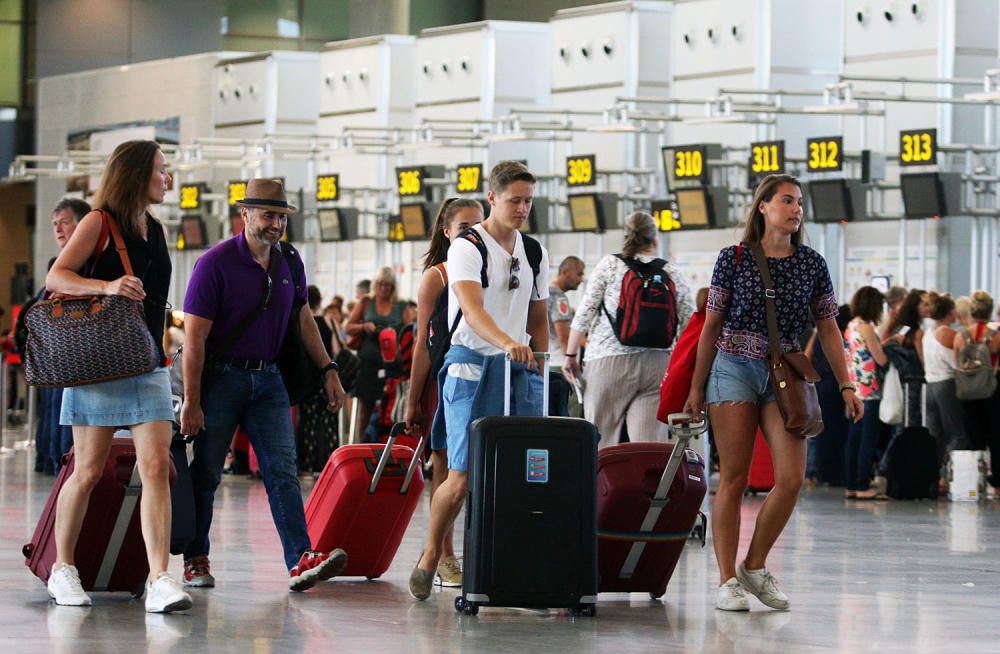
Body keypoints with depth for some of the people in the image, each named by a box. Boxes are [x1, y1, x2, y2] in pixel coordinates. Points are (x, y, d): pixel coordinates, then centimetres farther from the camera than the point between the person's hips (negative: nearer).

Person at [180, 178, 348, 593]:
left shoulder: (289, 262, 5)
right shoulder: (216, 263, -12)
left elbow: (303, 318, 19)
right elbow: (194, 336, -14)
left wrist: (328, 370, 11)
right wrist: (191, 402, -16)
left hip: (267, 379, 4)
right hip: (220, 377, -4)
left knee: (283, 470, -7)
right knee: (205, 473, 3)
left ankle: (301, 560, -17)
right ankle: (196, 559, 16)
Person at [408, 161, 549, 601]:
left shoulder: (535, 252, 13)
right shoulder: (467, 248, -7)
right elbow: (472, 310, -23)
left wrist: (542, 366, 15)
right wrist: (507, 342, -39)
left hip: (519, 368, 5)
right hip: (472, 364, -5)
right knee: (463, 477, -8)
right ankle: (430, 557, 14)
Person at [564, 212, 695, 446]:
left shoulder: (610, 265, 3)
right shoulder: (672, 273, 9)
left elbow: (585, 312, 0)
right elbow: (691, 324, 8)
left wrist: (571, 355, 8)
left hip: (610, 359, -2)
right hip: (659, 363, 2)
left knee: (601, 443, 4)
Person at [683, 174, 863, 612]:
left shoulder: (812, 264, 7)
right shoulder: (734, 259, 0)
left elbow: (828, 329, 10)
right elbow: (712, 326, 5)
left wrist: (846, 385, 1)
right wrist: (697, 386, 6)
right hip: (734, 368, -2)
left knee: (792, 477, -11)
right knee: (734, 478, -3)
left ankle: (755, 565, 7)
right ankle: (727, 580, 1)